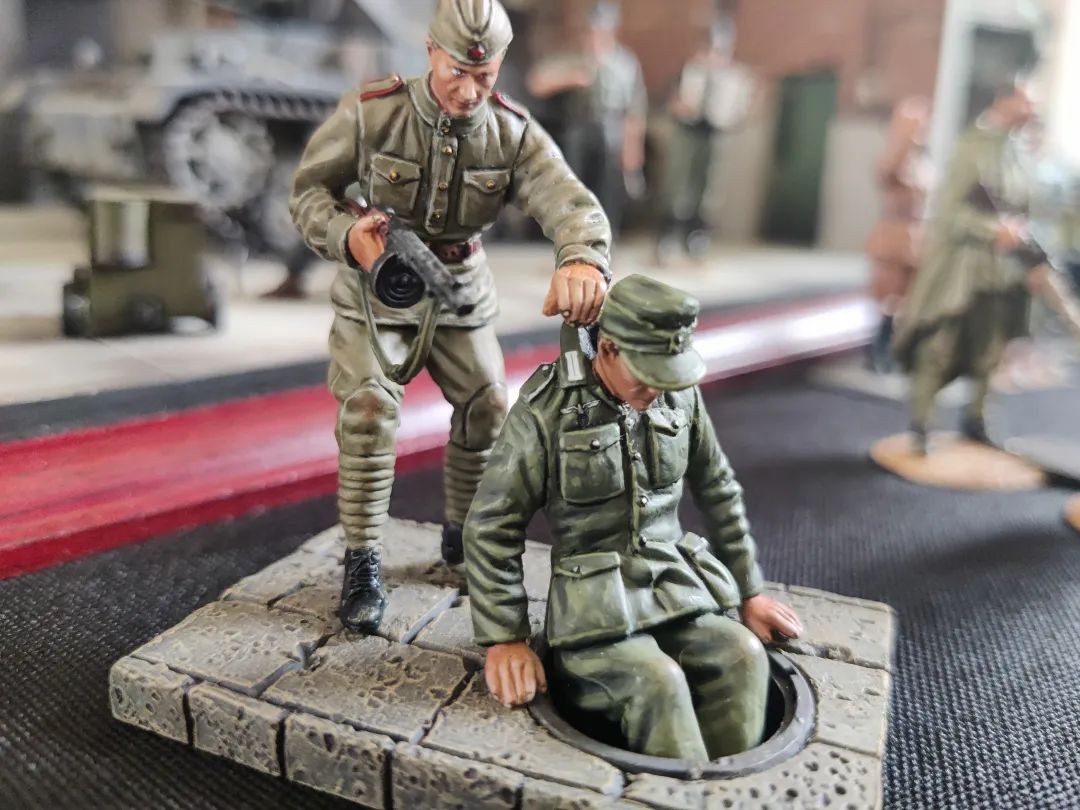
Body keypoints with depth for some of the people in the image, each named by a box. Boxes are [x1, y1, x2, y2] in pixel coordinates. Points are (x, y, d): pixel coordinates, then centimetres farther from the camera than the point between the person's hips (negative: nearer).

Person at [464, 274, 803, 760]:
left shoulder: (681, 396, 3)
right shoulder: (547, 409, -11)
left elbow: (719, 494, 15)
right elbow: (491, 527, -8)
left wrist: (749, 593, 16)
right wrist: (505, 639, -10)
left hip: (676, 588, 4)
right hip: (594, 612, -4)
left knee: (743, 654, -21)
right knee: (658, 679, -29)